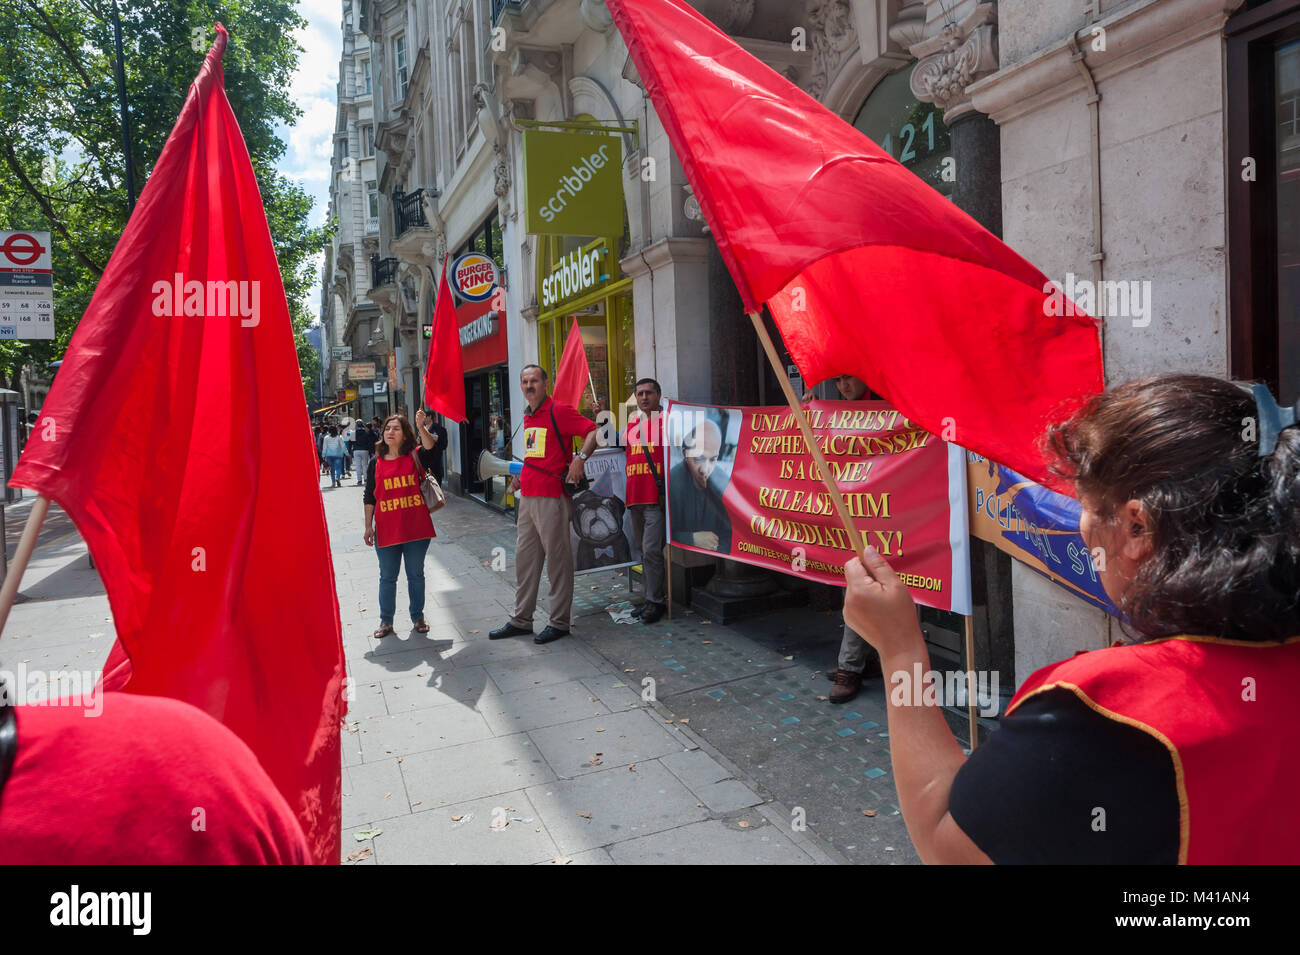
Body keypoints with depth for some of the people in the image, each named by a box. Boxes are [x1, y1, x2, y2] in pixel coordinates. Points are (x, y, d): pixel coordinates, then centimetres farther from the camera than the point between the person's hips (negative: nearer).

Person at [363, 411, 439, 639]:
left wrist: (421, 427, -40)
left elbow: (429, 447, -24)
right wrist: (368, 526, 3)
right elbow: (369, 497, 6)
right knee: (387, 577, 10)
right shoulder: (376, 462, 4)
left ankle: (417, 617, 25)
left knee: (416, 575, 11)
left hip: (416, 527, -1)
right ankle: (386, 620, 23)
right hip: (387, 530, 1)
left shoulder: (415, 457, -1)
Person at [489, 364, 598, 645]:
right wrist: (522, 476, 16)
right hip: (528, 496, 9)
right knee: (524, 559, 12)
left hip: (552, 498, -9)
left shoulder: (558, 411, -8)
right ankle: (521, 620, 21)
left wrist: (580, 458, -27)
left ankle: (559, 622, 9)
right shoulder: (528, 418, 17)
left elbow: (593, 431, -15)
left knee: (557, 561, -1)